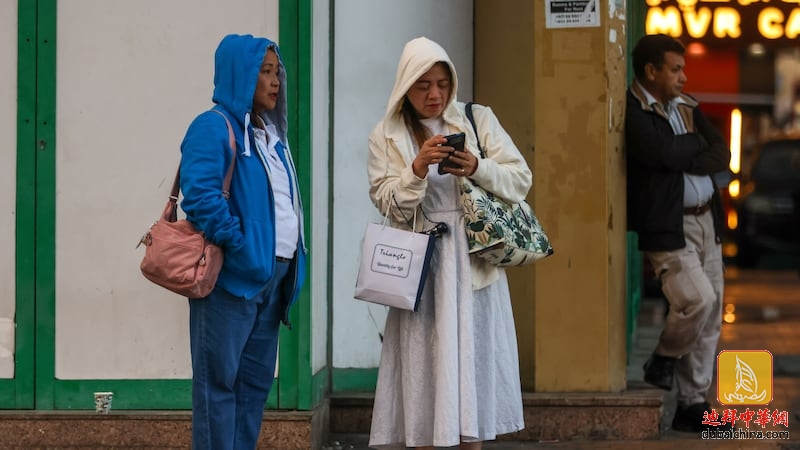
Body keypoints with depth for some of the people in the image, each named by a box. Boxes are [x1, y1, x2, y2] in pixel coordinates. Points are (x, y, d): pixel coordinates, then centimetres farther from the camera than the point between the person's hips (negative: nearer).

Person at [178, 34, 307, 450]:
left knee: (256, 379, 12)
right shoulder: (214, 127, -10)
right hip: (233, 275, -9)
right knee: (219, 380, -3)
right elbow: (200, 197, -21)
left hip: (271, 275, 9)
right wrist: (239, 248, -19)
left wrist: (292, 261, 11)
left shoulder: (270, 132, 17)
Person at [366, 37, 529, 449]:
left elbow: (521, 180, 1)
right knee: (424, 365, -3)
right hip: (421, 264, 0)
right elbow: (386, 202, -2)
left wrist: (478, 168, -15)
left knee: (472, 359, 1)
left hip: (473, 263, 1)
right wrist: (418, 169, -17)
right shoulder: (385, 136, 6)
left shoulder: (478, 120, 6)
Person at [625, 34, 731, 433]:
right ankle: (663, 360, 7)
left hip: (706, 220, 8)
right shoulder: (632, 112, -11)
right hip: (667, 226, -8)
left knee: (710, 315, 8)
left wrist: (682, 158, -11)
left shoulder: (687, 107, 13)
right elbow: (663, 153, -24)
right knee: (697, 298, -22)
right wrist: (695, 143, -5)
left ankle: (693, 404, 16)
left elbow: (722, 156, 5)